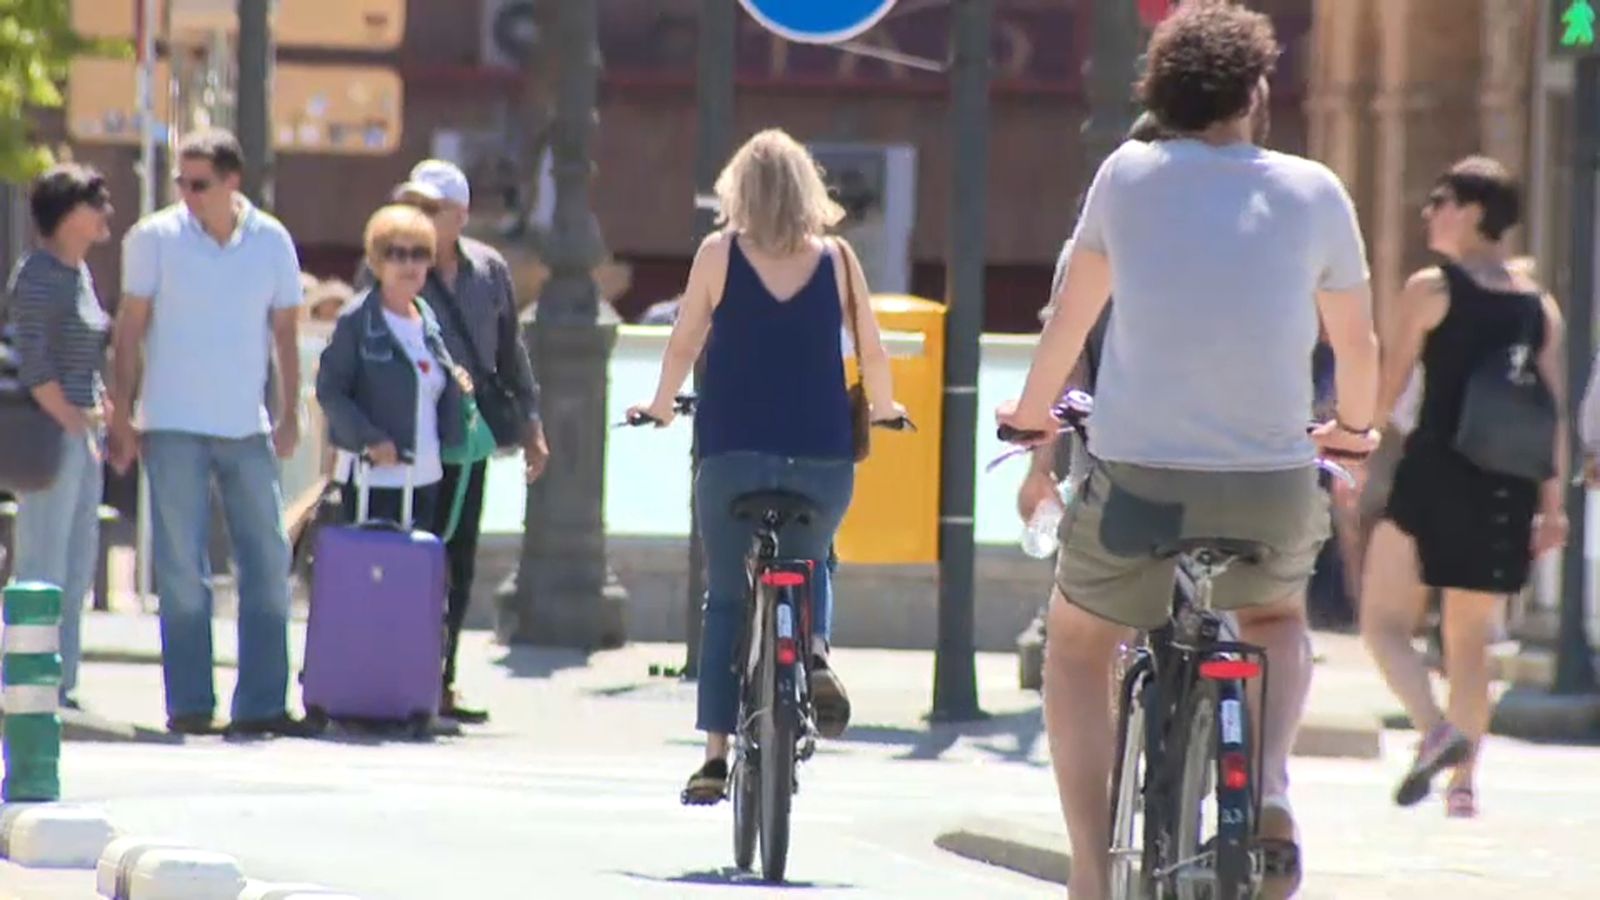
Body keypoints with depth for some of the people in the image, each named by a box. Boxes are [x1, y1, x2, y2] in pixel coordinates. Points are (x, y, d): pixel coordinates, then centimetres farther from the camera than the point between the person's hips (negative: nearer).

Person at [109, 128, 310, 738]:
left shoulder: (272, 242, 3)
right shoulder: (155, 238, -3)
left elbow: (285, 332, 10)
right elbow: (131, 328, 1)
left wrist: (290, 416, 4)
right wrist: (122, 416, -3)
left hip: (247, 428, 3)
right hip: (173, 428, -3)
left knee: (268, 561, 1)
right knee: (182, 570, -2)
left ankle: (261, 703, 6)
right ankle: (190, 703, 2)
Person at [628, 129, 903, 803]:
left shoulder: (719, 254, 1)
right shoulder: (836, 259, 3)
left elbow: (683, 344, 4)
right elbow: (872, 353, 7)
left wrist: (661, 408, 22)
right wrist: (882, 411, 26)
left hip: (733, 451, -1)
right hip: (822, 456, 1)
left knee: (726, 599, 7)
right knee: (808, 565, 26)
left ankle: (716, 756, 2)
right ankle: (815, 650, -5)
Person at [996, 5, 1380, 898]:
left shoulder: (1129, 174, 3)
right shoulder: (1314, 191, 5)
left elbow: (1072, 314, 16)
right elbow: (1358, 343, 17)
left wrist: (1034, 410, 35)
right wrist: (1354, 427, 39)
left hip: (1140, 481, -1)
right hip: (1273, 490, 1)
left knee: (1077, 644, 25)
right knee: (1279, 619, 33)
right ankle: (1272, 791, 6)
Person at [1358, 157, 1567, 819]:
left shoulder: (1431, 288, -4)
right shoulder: (1539, 305, 11)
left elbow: (1387, 385, -5)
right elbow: (1555, 410, 9)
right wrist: (1553, 501, 11)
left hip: (1436, 472, -5)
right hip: (1508, 490, 5)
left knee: (1385, 622, 2)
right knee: (1471, 640, 14)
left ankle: (1437, 730, -23)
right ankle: (1464, 781, 8)